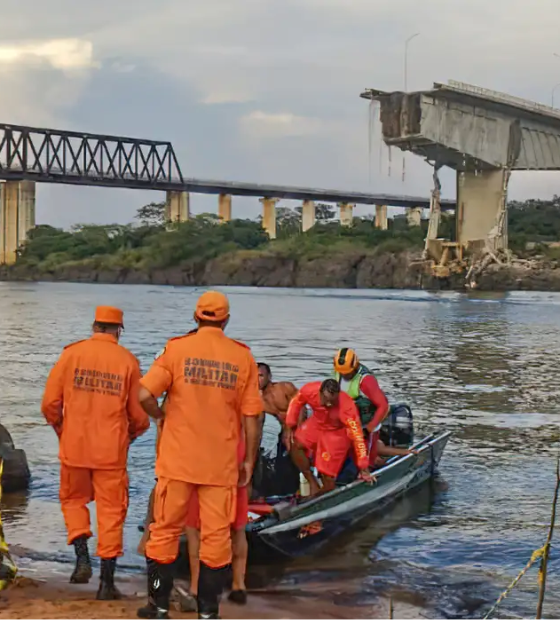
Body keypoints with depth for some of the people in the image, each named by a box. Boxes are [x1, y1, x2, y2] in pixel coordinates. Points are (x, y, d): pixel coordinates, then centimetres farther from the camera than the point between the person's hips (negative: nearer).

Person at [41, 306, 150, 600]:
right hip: (111, 451, 0)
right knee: (110, 510, 7)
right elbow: (139, 414, 1)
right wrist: (130, 435, 22)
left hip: (74, 446, 1)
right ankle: (107, 581, 8)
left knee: (73, 500, 21)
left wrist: (60, 429, 18)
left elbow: (50, 403, -1)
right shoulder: (128, 361, -2)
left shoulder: (72, 353, -2)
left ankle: (82, 558, 4)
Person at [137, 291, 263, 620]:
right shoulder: (243, 357, 0)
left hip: (178, 459, 0)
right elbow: (252, 417, -1)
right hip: (222, 463, 1)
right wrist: (249, 461, 8)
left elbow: (145, 394, -13)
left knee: (166, 530, 12)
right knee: (216, 535, 8)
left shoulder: (177, 348, -4)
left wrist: (161, 415, 7)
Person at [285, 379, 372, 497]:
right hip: (317, 424, 4)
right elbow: (296, 402, -6)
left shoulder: (347, 407, -38)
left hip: (337, 432, -4)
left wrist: (363, 468, -30)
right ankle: (312, 483, -4)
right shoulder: (310, 390, -30)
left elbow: (357, 436, -33)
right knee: (295, 443, -17)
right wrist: (290, 427, -9)